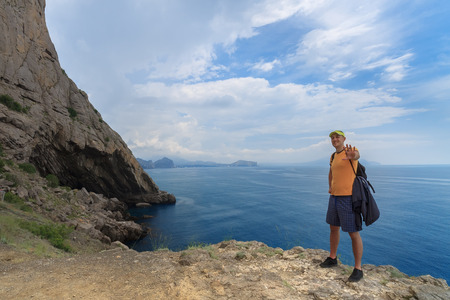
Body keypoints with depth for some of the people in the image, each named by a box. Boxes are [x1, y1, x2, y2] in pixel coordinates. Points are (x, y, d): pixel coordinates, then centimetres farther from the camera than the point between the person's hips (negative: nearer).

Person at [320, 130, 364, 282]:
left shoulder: (350, 151, -11)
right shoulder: (333, 156, 13)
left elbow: (357, 155, -39)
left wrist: (352, 155, -64)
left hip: (349, 198, -8)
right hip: (335, 197, 8)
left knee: (353, 233, 1)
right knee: (333, 227, 18)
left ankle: (358, 269, 18)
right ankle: (332, 258, 36)